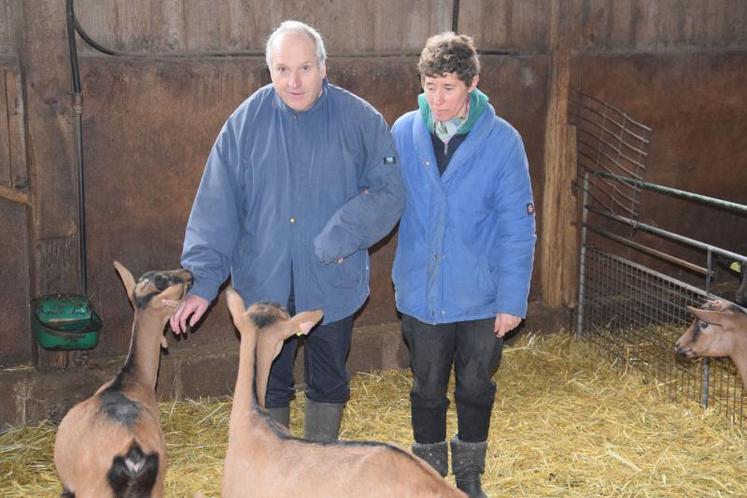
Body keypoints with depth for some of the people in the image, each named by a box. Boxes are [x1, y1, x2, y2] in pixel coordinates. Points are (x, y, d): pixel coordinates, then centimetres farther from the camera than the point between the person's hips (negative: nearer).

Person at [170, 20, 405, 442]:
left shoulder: (361, 120, -8)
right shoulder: (246, 122, -7)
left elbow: (389, 193, -8)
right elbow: (216, 208, -8)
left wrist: (340, 239, -21)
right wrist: (202, 281, -14)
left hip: (333, 285, 0)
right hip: (263, 285, 0)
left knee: (329, 383, 17)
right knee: (267, 386, 14)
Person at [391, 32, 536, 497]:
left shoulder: (502, 140, -12)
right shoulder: (404, 133, -6)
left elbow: (518, 229, -10)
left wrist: (513, 300, -11)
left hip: (481, 297, -1)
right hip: (421, 295, 1)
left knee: (476, 389, 15)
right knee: (427, 391, 15)